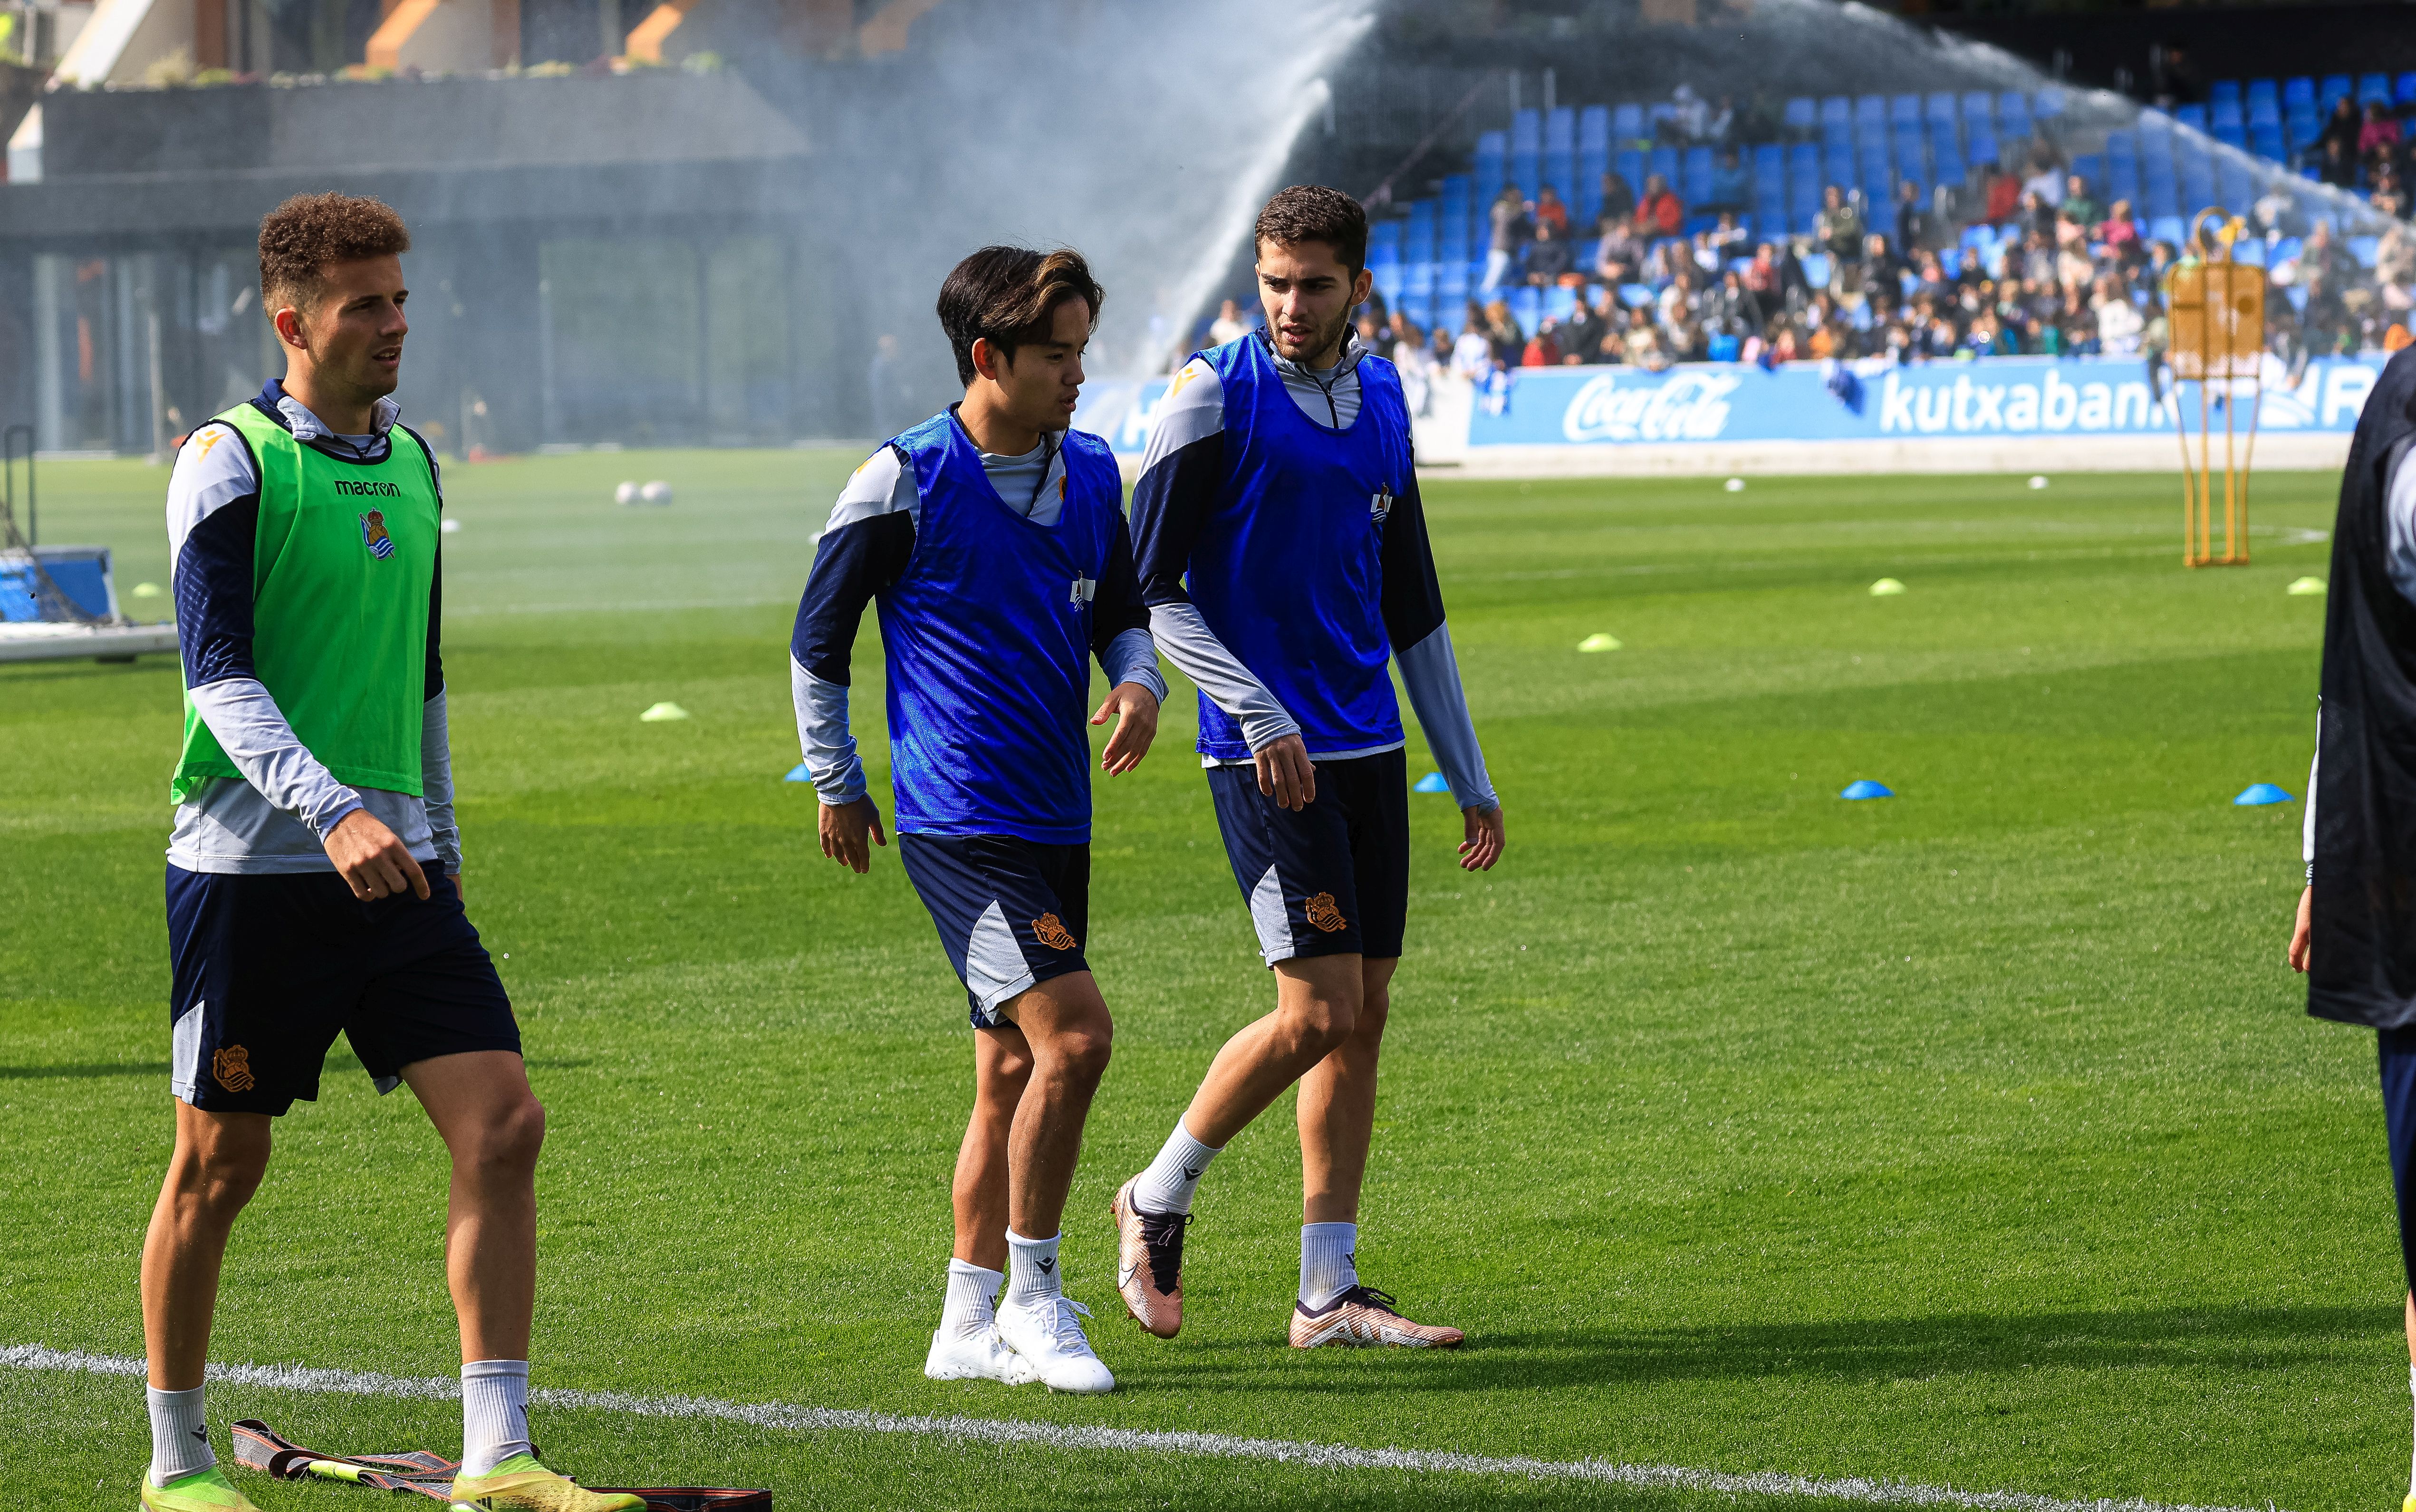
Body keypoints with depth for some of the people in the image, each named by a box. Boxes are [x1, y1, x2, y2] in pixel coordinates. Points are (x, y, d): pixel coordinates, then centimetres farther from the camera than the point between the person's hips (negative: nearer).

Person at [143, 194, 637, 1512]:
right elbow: (219, 676, -17)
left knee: (501, 1120, -8)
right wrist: (332, 811, -30)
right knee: (219, 1163, 3)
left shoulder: (410, 464, 13)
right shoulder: (231, 466, -8)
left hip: (391, 862, 6)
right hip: (253, 861, -6)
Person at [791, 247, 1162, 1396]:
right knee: (1074, 1034, -18)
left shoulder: (1090, 472, 7)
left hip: (1055, 819, 7)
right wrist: (836, 787, 5)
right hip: (957, 819, -7)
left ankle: (968, 1325, 20)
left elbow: (1120, 612, 21)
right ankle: (1032, 1294, -5)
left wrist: (1138, 682, -1)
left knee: (1014, 1069, 11)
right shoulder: (906, 482, -10)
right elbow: (818, 640, 0)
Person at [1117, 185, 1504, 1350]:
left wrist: (1470, 779, 18)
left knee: (1364, 1015, 4)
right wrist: (1260, 715, -17)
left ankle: (1329, 1293, 7)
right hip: (1269, 757, -6)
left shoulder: (1379, 402, 13)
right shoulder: (1216, 397, -6)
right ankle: (1159, 1199, 8)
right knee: (1318, 1013, -12)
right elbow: (1150, 590, -8)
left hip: (1369, 750, 6)